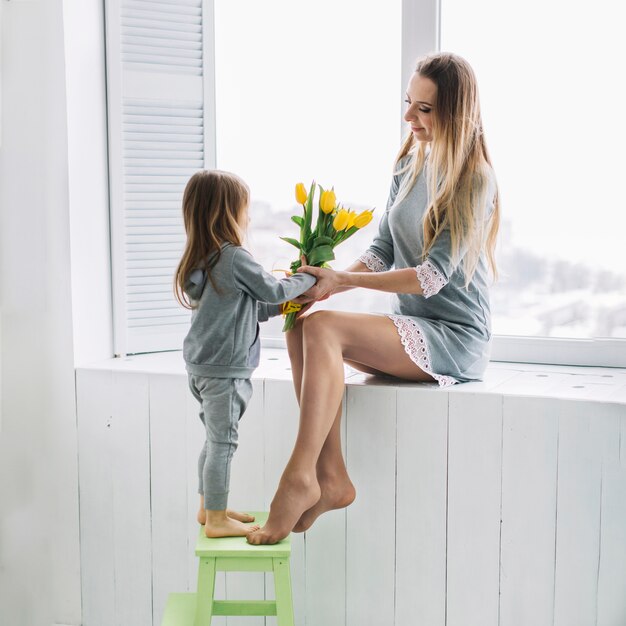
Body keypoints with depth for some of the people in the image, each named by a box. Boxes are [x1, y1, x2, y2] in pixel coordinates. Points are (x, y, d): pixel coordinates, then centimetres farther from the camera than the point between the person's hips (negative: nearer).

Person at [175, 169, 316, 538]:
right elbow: (273, 290, -8)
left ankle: (209, 508, 29)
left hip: (202, 366, 10)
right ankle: (217, 520, 4)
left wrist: (280, 307, 13)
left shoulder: (202, 260, 11)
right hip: (224, 370, -9)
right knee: (222, 442, -2)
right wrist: (307, 279, 8)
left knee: (216, 440, 18)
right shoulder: (235, 258, -18)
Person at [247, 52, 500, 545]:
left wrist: (343, 280, -22)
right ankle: (332, 478, -20)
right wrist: (326, 283, -9)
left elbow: (432, 276, -18)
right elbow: (382, 252, 10)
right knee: (300, 324, -18)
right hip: (409, 329, 7)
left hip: (455, 337, -7)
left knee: (323, 328, -28)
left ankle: (300, 478, -26)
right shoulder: (409, 167, 12)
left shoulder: (475, 180, -11)